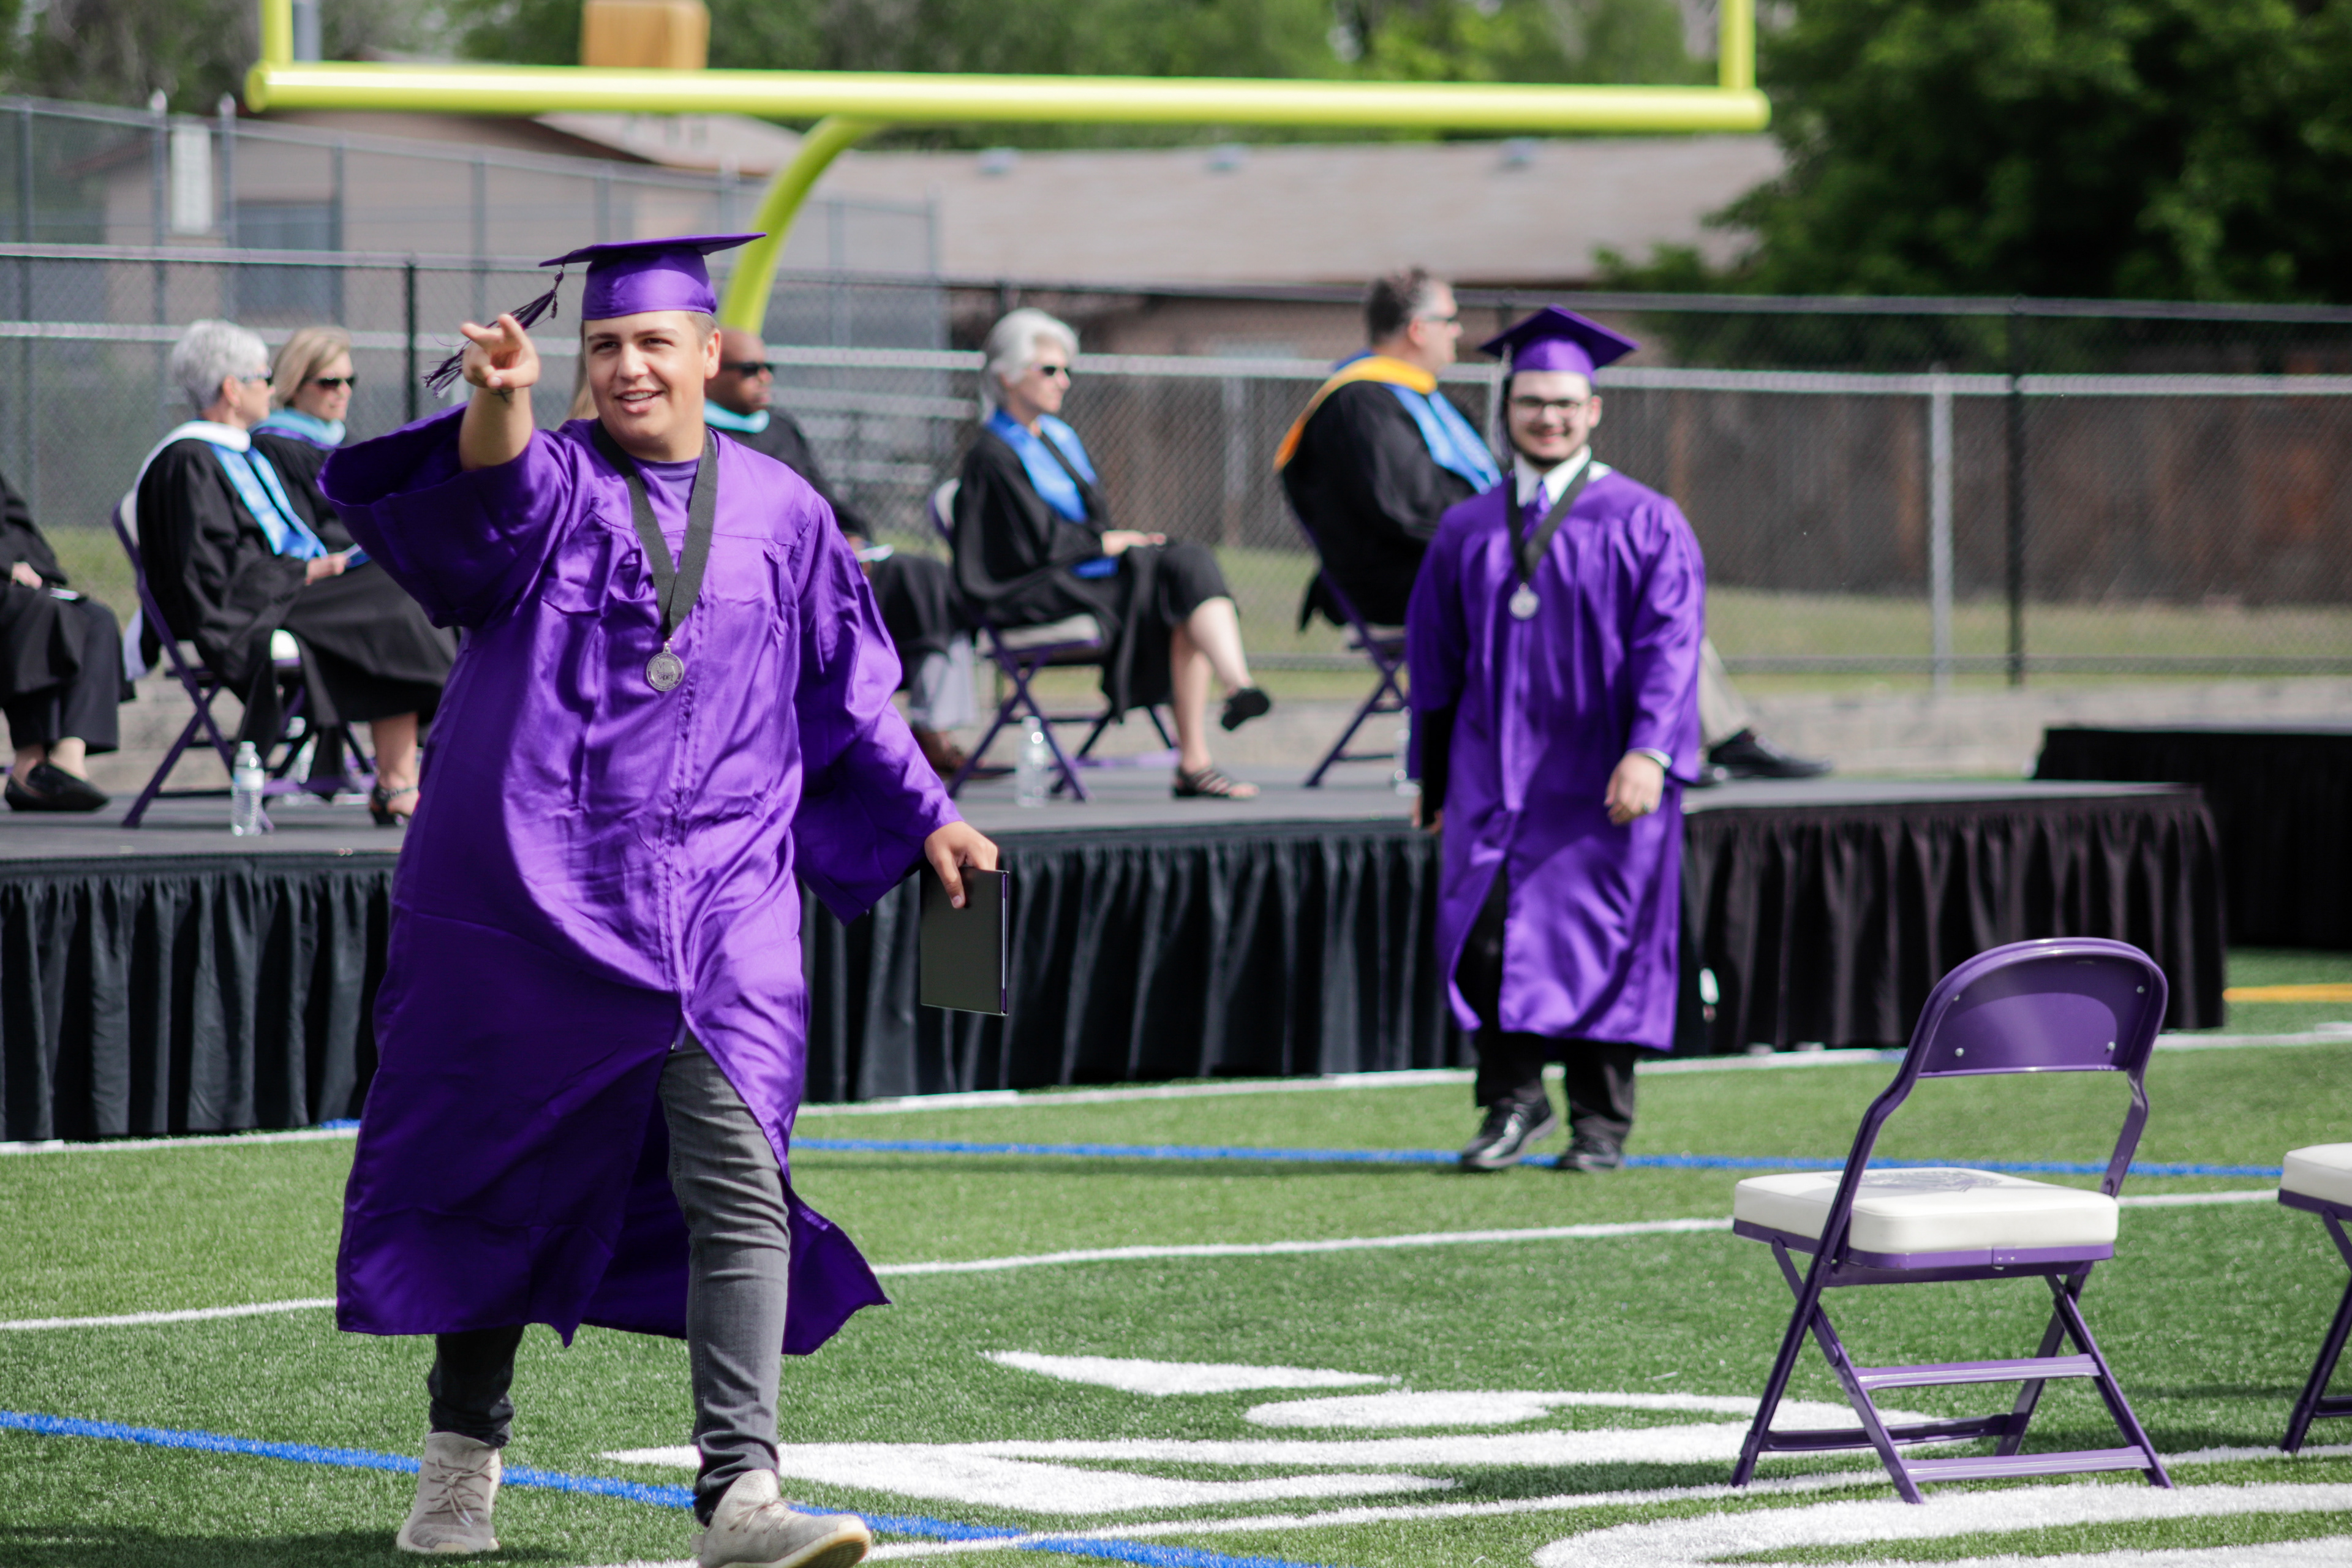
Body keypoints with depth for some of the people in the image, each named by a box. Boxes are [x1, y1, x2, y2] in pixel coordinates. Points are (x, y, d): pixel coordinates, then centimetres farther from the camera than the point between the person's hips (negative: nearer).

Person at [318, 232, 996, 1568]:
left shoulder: (778, 511, 9)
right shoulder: (551, 485, 0)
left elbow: (846, 696, 20)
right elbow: (496, 485, -26)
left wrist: (926, 817, 21)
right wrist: (500, 400, -45)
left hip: (719, 902, 1)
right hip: (534, 891, -1)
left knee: (738, 1183, -13)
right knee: (500, 1180, 11)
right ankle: (464, 1457, 30)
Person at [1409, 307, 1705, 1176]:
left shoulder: (1645, 524, 0)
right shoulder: (1465, 532, 11)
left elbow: (1669, 646, -9)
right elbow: (1435, 655, 16)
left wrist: (1649, 752, -21)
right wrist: (1431, 776, 13)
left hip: (1600, 780, -3)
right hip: (1493, 772, 3)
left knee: (1600, 941, 0)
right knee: (1482, 933, -10)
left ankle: (1600, 1124, 11)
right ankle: (1513, 1097, 5)